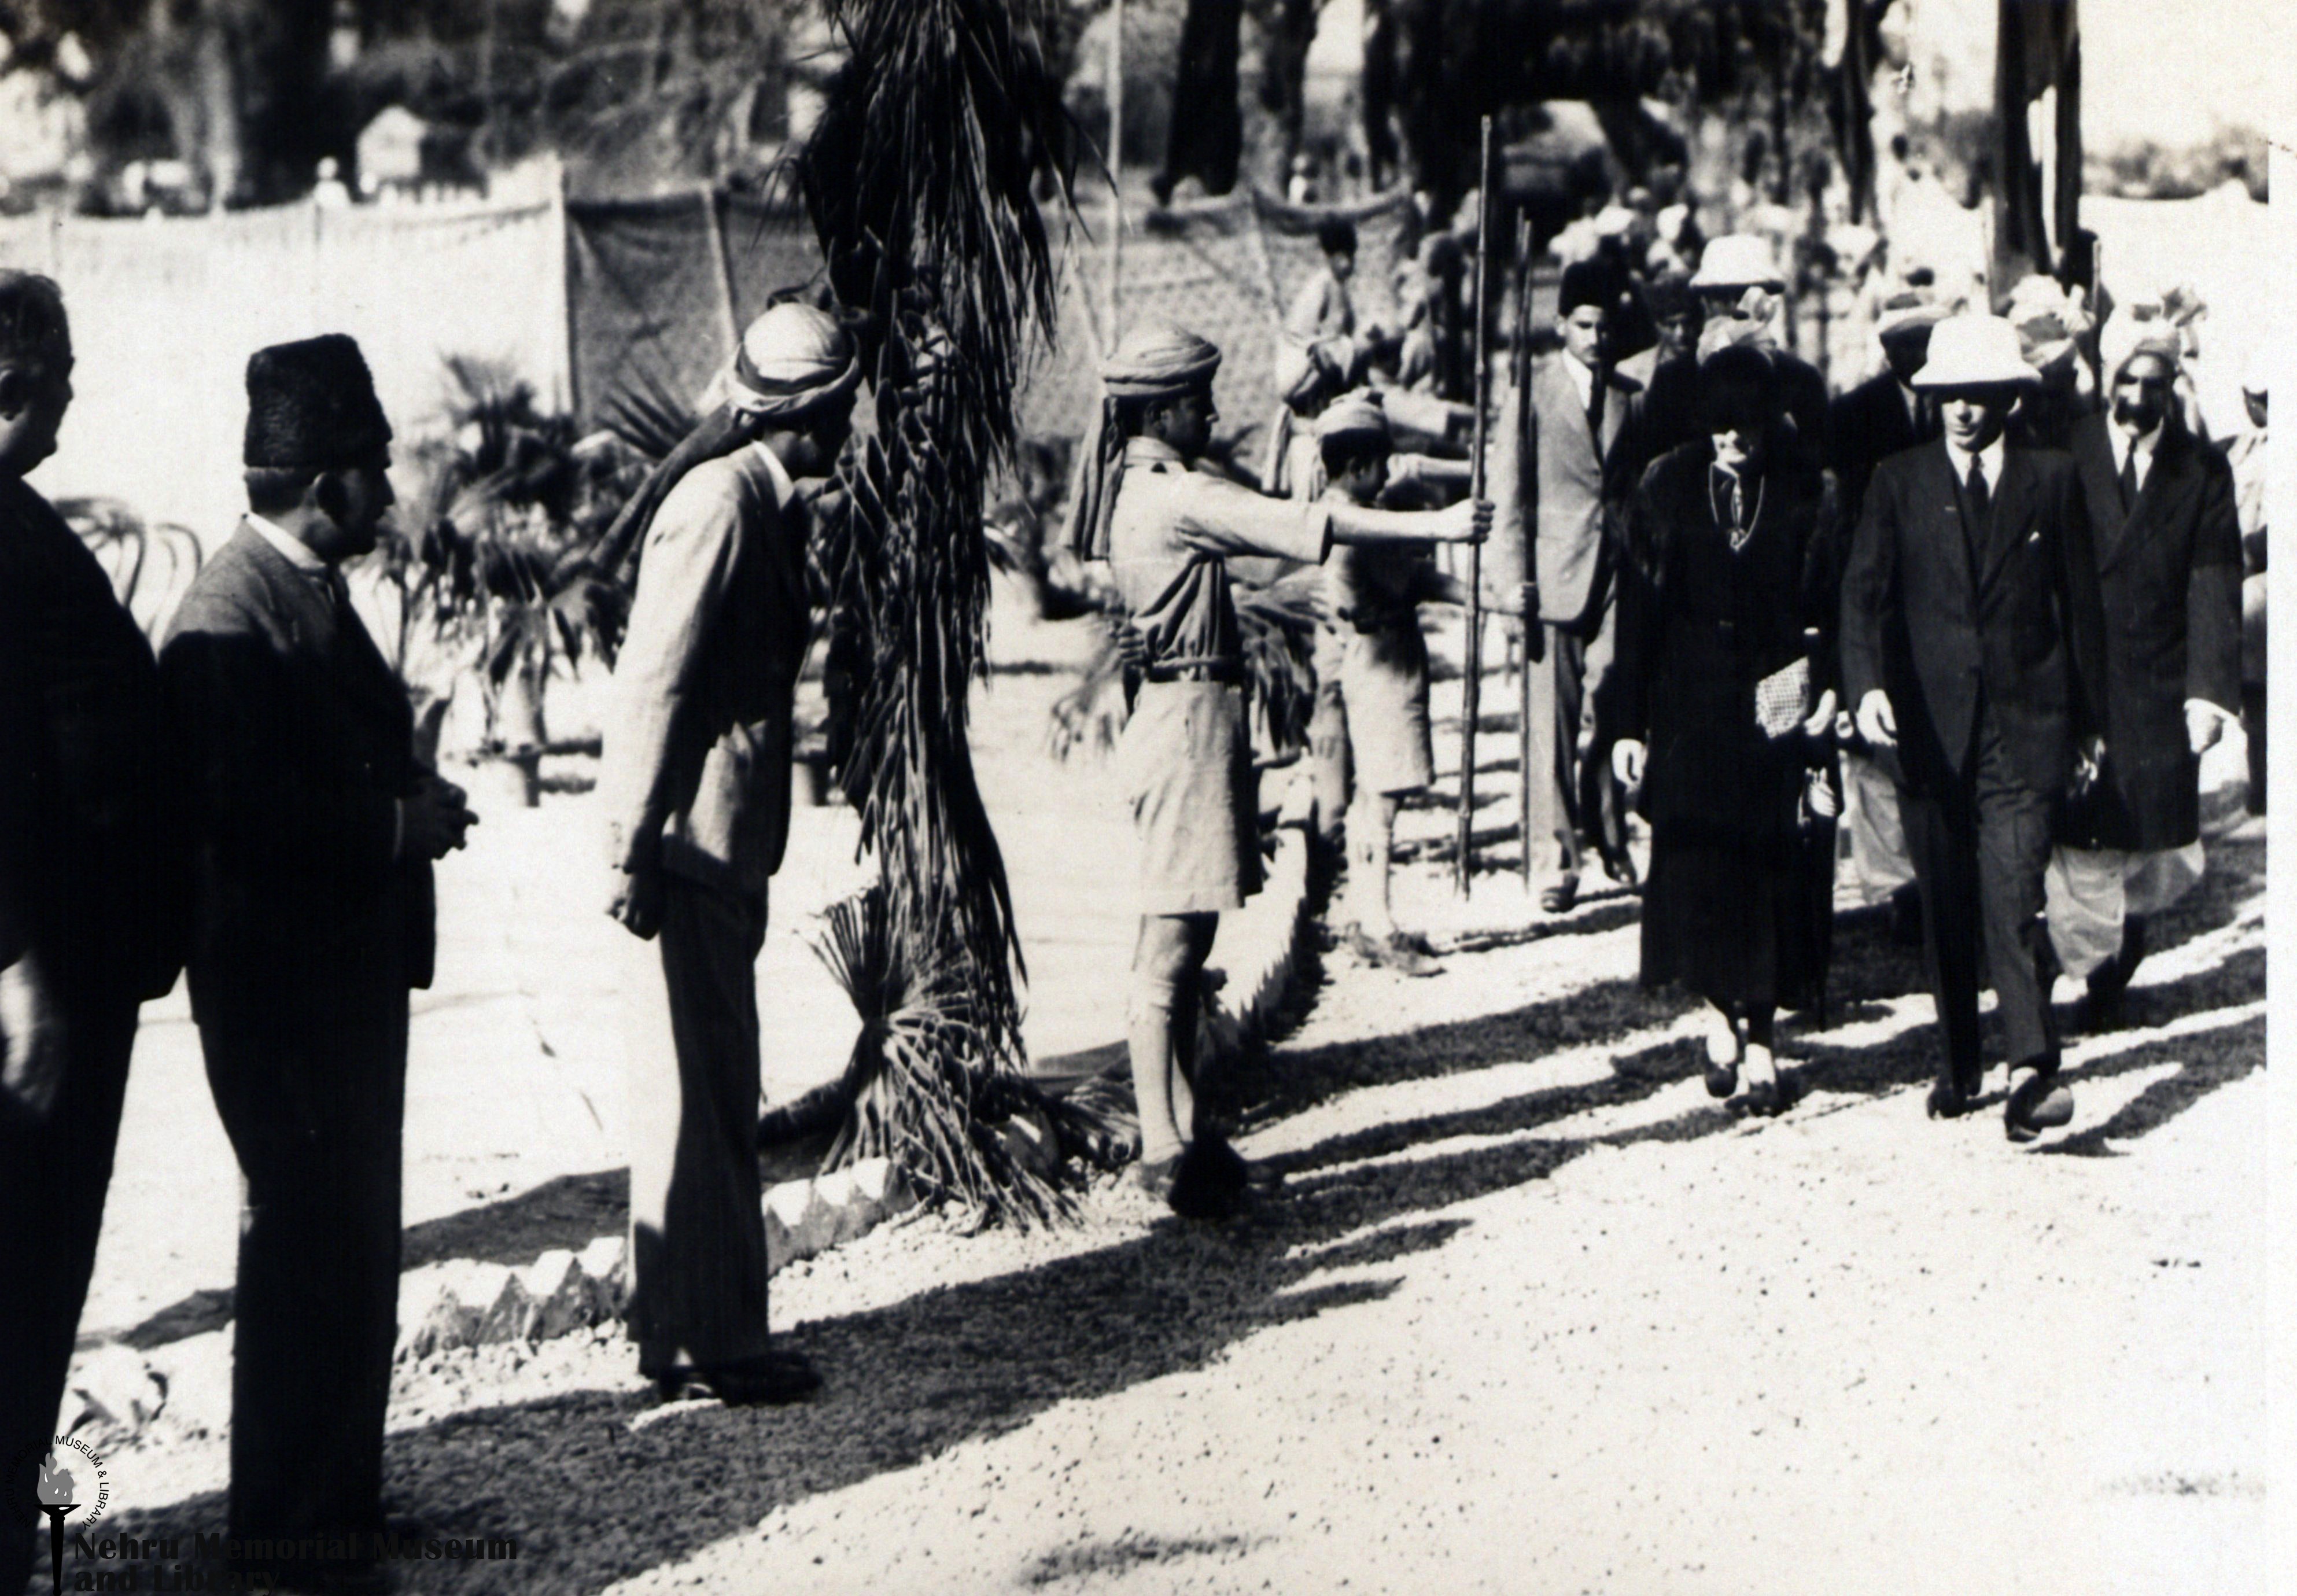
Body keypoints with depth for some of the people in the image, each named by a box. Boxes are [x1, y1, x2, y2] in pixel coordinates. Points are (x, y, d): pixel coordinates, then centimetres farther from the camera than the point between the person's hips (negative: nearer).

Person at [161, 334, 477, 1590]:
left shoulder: (314, 592, 13)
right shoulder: (230, 616, -19)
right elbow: (234, 811, -25)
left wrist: (414, 804, 4)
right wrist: (397, 824, -19)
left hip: (351, 977, 10)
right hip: (279, 991, -10)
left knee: (353, 1242, 16)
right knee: (305, 1246, -4)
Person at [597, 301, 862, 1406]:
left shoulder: (764, 504, 16)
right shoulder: (722, 500, -15)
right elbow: (655, 682, -20)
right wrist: (637, 849, -22)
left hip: (726, 843, 10)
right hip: (693, 842, -10)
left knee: (706, 1095, 15)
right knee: (701, 1097, -4)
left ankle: (676, 1326, 23)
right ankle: (707, 1344, 2)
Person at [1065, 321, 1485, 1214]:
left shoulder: (1146, 490, 15)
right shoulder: (1173, 496, -15)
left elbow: (1262, 530, 22)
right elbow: (1305, 527, -19)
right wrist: (1436, 527, -17)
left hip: (1189, 714, 10)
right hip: (1189, 717, -10)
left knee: (1184, 948, 12)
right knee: (1168, 952, -8)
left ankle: (1181, 1138, 18)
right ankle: (1163, 1152, -5)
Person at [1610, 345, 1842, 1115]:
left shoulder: (1810, 494, -1)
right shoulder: (1666, 488, 1)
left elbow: (1832, 607, 0)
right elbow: (1638, 610, 2)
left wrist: (1830, 691, -14)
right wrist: (1630, 722, 0)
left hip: (1777, 708, 0)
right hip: (1690, 709, 1)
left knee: (1773, 869, 1)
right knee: (1693, 861, -2)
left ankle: (1759, 1032, 11)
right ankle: (1720, 1009, 19)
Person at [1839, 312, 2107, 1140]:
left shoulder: (2052, 480, 6)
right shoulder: (1898, 482, 6)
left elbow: (2081, 603, 11)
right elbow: (1865, 595, -2)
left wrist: (2089, 721, 11)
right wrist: (1867, 685, -20)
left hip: (2023, 725, -1)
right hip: (1930, 723, 2)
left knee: (2014, 893, -14)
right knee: (1945, 907, 8)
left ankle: (2034, 1069, -16)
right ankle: (1958, 1064, 21)